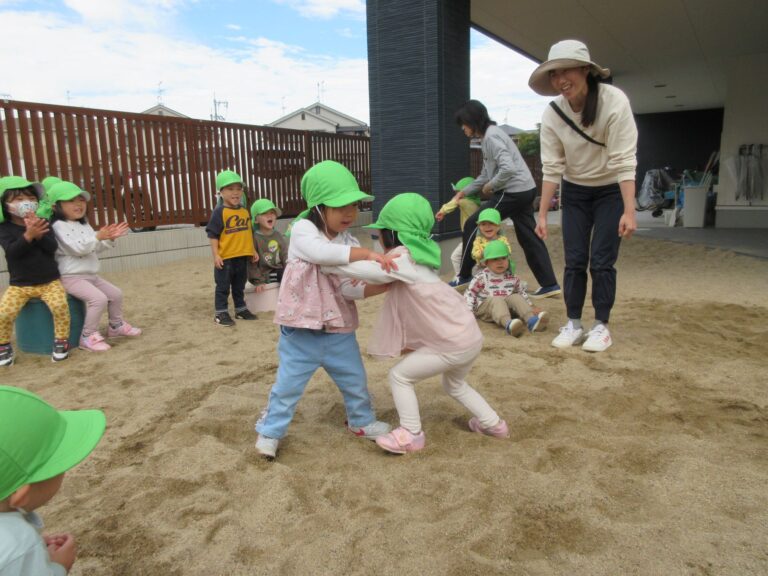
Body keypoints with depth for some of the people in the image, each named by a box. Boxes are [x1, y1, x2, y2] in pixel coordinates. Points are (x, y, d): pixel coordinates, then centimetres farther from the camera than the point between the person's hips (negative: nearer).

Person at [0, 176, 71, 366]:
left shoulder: (42, 223, 2)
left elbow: (52, 247, -11)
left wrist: (38, 235, -28)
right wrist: (28, 235, -33)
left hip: (49, 281, 0)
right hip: (19, 284, 0)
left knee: (60, 305, -26)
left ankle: (61, 341, -4)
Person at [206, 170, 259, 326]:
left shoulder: (245, 211, 8)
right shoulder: (219, 212, -10)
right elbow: (213, 235, -11)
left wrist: (253, 251, 15)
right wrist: (216, 255, -16)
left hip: (242, 257, 6)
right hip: (225, 258, -6)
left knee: (240, 286, 18)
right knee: (223, 287, 4)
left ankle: (241, 309, 31)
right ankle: (221, 313, 14)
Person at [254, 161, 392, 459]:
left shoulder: (349, 243, 2)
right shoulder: (302, 230, -11)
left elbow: (350, 289, -7)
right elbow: (321, 252, -33)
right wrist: (367, 253, -32)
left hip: (338, 330, 4)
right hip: (301, 330, -4)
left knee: (355, 380, 17)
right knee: (288, 384, 7)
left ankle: (361, 421, 42)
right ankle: (270, 431, 29)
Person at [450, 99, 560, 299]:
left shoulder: (491, 137, -15)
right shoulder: (488, 136, 17)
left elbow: (508, 169, -27)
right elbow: (487, 174, 20)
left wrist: (490, 187, -13)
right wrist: (465, 192, 15)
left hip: (514, 192, -10)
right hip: (524, 191, 10)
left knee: (473, 226, -1)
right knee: (529, 238, 10)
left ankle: (464, 275, 10)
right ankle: (549, 284, 13)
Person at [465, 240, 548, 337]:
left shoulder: (512, 277, 7)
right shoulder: (481, 277, -6)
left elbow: (522, 292, 20)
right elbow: (470, 293, -4)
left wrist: (531, 307, 16)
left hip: (506, 307, 4)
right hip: (485, 306, -4)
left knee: (516, 297, -21)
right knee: (497, 300, -33)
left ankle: (531, 320, -42)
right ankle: (508, 324, -63)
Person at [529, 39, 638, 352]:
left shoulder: (614, 101, -24)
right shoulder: (552, 113, -15)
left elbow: (623, 161, -26)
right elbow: (552, 167, -13)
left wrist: (629, 211, -30)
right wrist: (542, 215, -14)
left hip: (611, 190, -3)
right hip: (574, 192, 3)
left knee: (602, 261, -5)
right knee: (574, 260, 2)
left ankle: (601, 326, 10)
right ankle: (573, 324, 13)